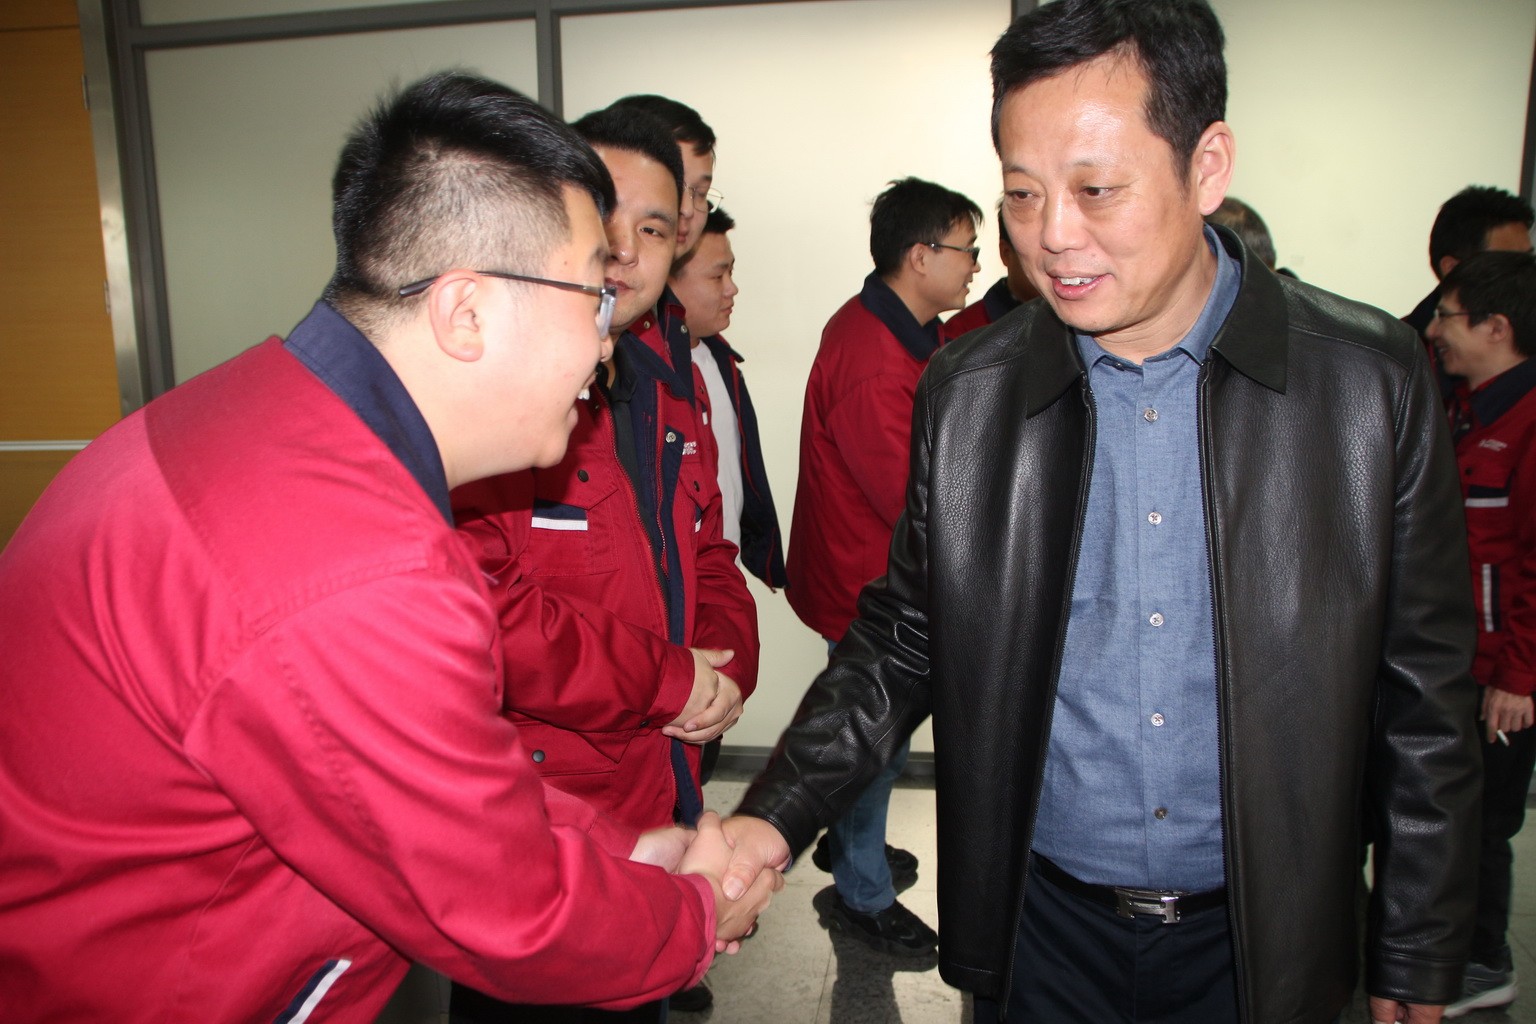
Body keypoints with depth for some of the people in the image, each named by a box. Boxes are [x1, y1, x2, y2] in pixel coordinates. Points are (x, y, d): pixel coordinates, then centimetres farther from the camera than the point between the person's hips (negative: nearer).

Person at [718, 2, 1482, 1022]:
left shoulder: (1373, 379, -11)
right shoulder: (967, 392, -8)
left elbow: (1424, 698, -4)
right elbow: (901, 642, -1)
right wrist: (774, 819, -14)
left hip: (1258, 938, 0)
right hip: (1039, 924, 1)